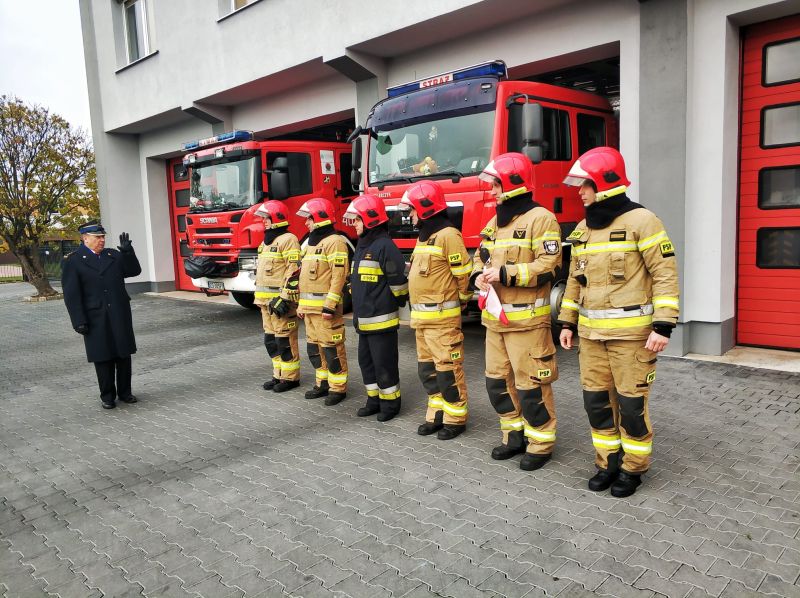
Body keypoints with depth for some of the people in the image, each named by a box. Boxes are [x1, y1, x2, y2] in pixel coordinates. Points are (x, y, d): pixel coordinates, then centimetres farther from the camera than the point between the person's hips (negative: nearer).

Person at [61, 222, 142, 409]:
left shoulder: (114, 255, 11)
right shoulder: (72, 261, -2)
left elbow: (134, 271, 8)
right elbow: (71, 295, -6)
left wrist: (128, 251, -7)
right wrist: (79, 321, -12)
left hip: (120, 315, 4)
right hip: (96, 320, -4)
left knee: (124, 354, 9)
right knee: (103, 358, 5)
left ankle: (124, 392, 21)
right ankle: (107, 396, 17)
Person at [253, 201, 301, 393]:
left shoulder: (288, 240, -11)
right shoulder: (266, 242, 19)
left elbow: (294, 271, -19)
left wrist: (285, 298, -23)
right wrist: (260, 297, 22)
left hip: (280, 299, -10)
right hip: (267, 301, 10)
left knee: (285, 340, -3)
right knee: (271, 340, 13)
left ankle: (290, 377, 6)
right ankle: (279, 375, 23)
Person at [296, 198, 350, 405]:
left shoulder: (334, 242, -11)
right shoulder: (312, 243, 19)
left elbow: (339, 276, -19)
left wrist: (330, 305, -23)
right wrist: (302, 304, 21)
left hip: (324, 306, -10)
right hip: (310, 307, 10)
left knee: (331, 347, -4)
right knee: (314, 347, 15)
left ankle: (338, 387, 5)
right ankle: (322, 383, 26)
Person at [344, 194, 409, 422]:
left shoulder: (384, 245, -16)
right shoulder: (362, 245, 15)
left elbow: (398, 280, -18)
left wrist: (399, 304, -6)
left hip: (382, 319, -9)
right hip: (364, 320, 10)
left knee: (384, 364, 1)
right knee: (366, 361, 16)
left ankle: (390, 403, 14)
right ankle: (374, 399, 29)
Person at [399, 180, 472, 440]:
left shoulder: (448, 235, -14)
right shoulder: (424, 236, 16)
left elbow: (464, 275, -12)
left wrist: (459, 304, 1)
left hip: (441, 318, -10)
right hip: (421, 318, 10)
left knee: (448, 370, -1)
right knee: (427, 369, 14)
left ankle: (455, 419, 11)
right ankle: (437, 415, 25)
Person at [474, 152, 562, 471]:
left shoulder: (540, 219, -10)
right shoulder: (494, 223, 16)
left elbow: (549, 266, -18)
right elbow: (481, 255, 24)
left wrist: (505, 274, -20)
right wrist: (480, 274, 1)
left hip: (527, 320, -8)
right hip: (494, 318, 8)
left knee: (531, 385, -1)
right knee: (497, 380, 14)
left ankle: (541, 443, 16)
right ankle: (515, 435, 31)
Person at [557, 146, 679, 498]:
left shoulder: (640, 221, -8)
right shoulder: (583, 228, 12)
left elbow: (665, 274, -10)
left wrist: (663, 326, -16)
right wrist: (567, 322, 16)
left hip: (631, 333, -6)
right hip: (591, 333, 6)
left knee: (631, 403, 3)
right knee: (596, 401, 10)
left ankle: (633, 468, 21)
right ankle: (608, 462, 27)